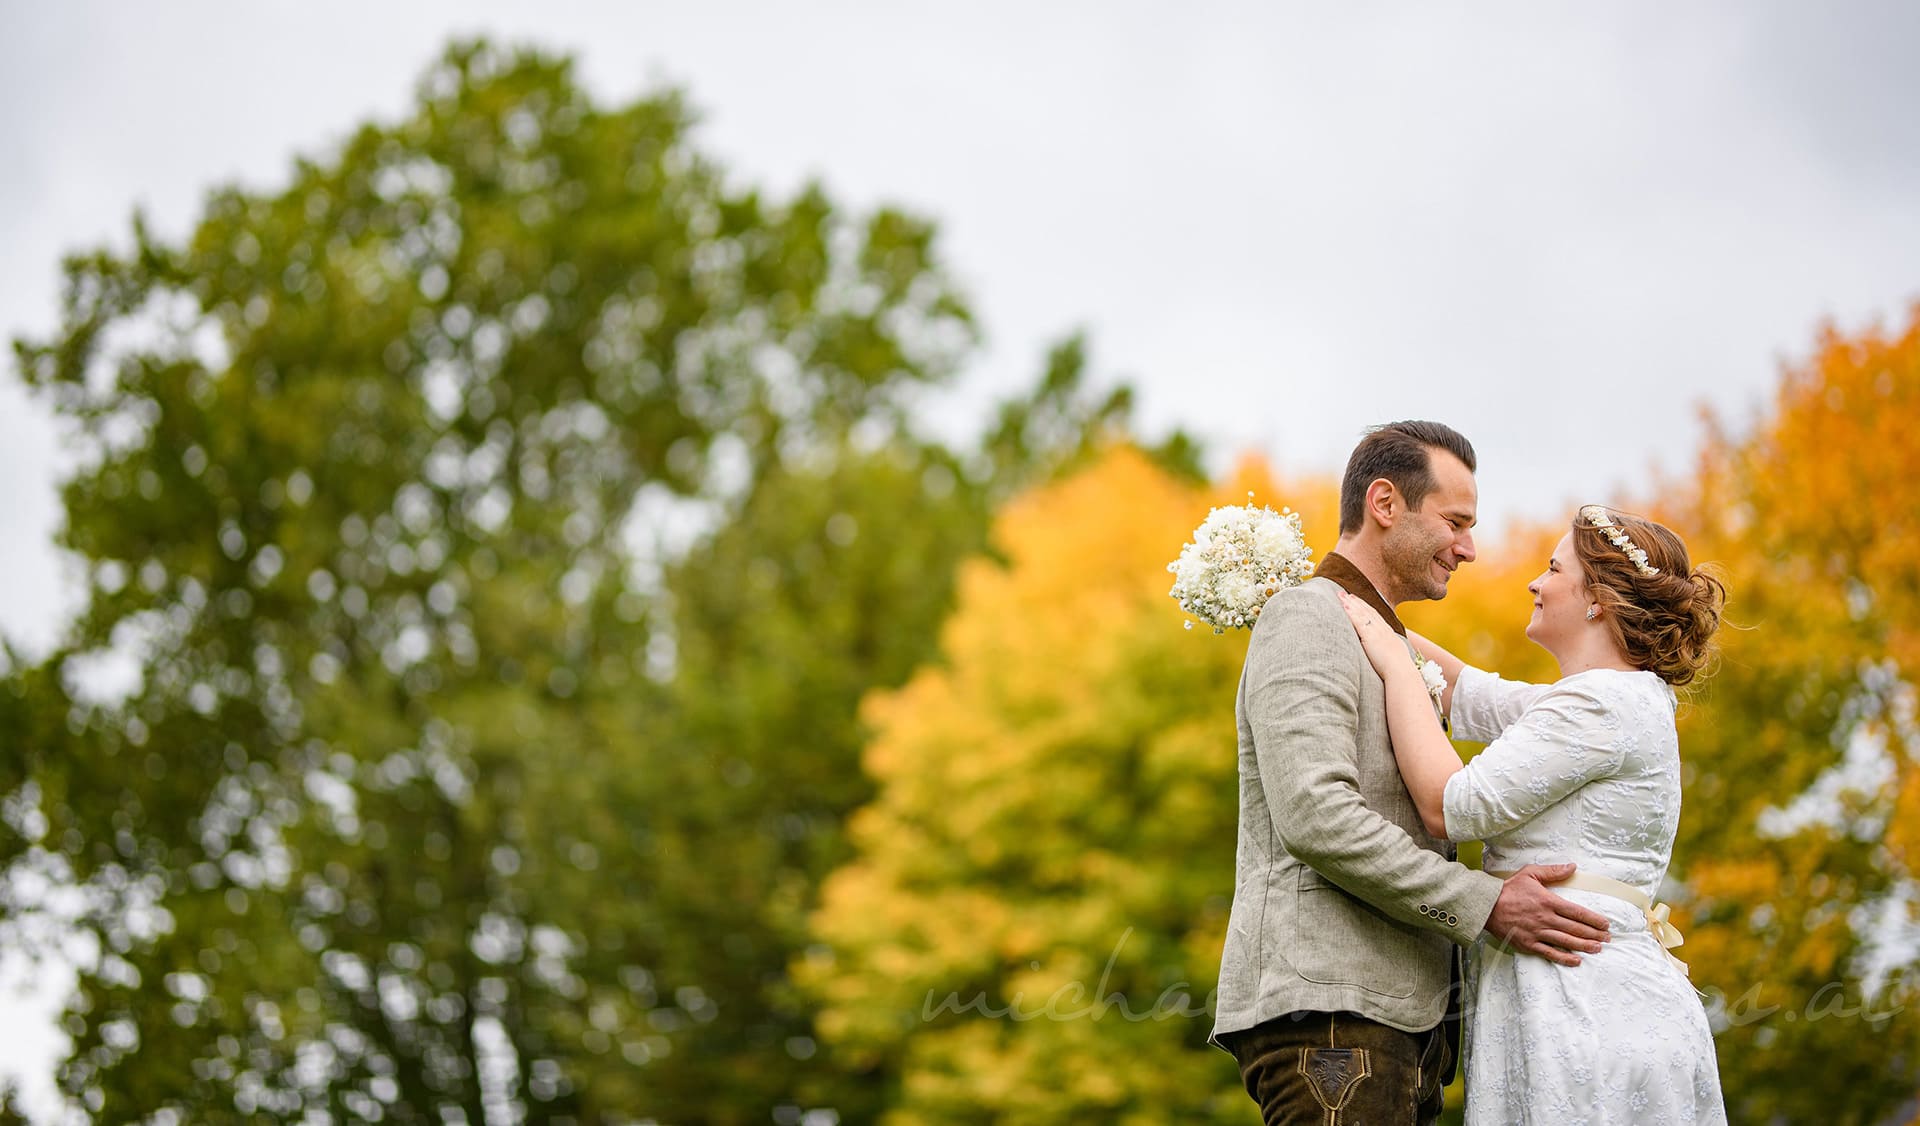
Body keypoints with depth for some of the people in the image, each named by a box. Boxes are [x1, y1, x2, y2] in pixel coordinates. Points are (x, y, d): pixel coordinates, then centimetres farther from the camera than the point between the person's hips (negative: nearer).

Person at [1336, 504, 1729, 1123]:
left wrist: (1393, 661, -5)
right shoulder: (1617, 701, 20)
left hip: (1586, 1005, -10)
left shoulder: (1605, 704, -11)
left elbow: (1449, 805, -13)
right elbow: (1463, 689, 30)